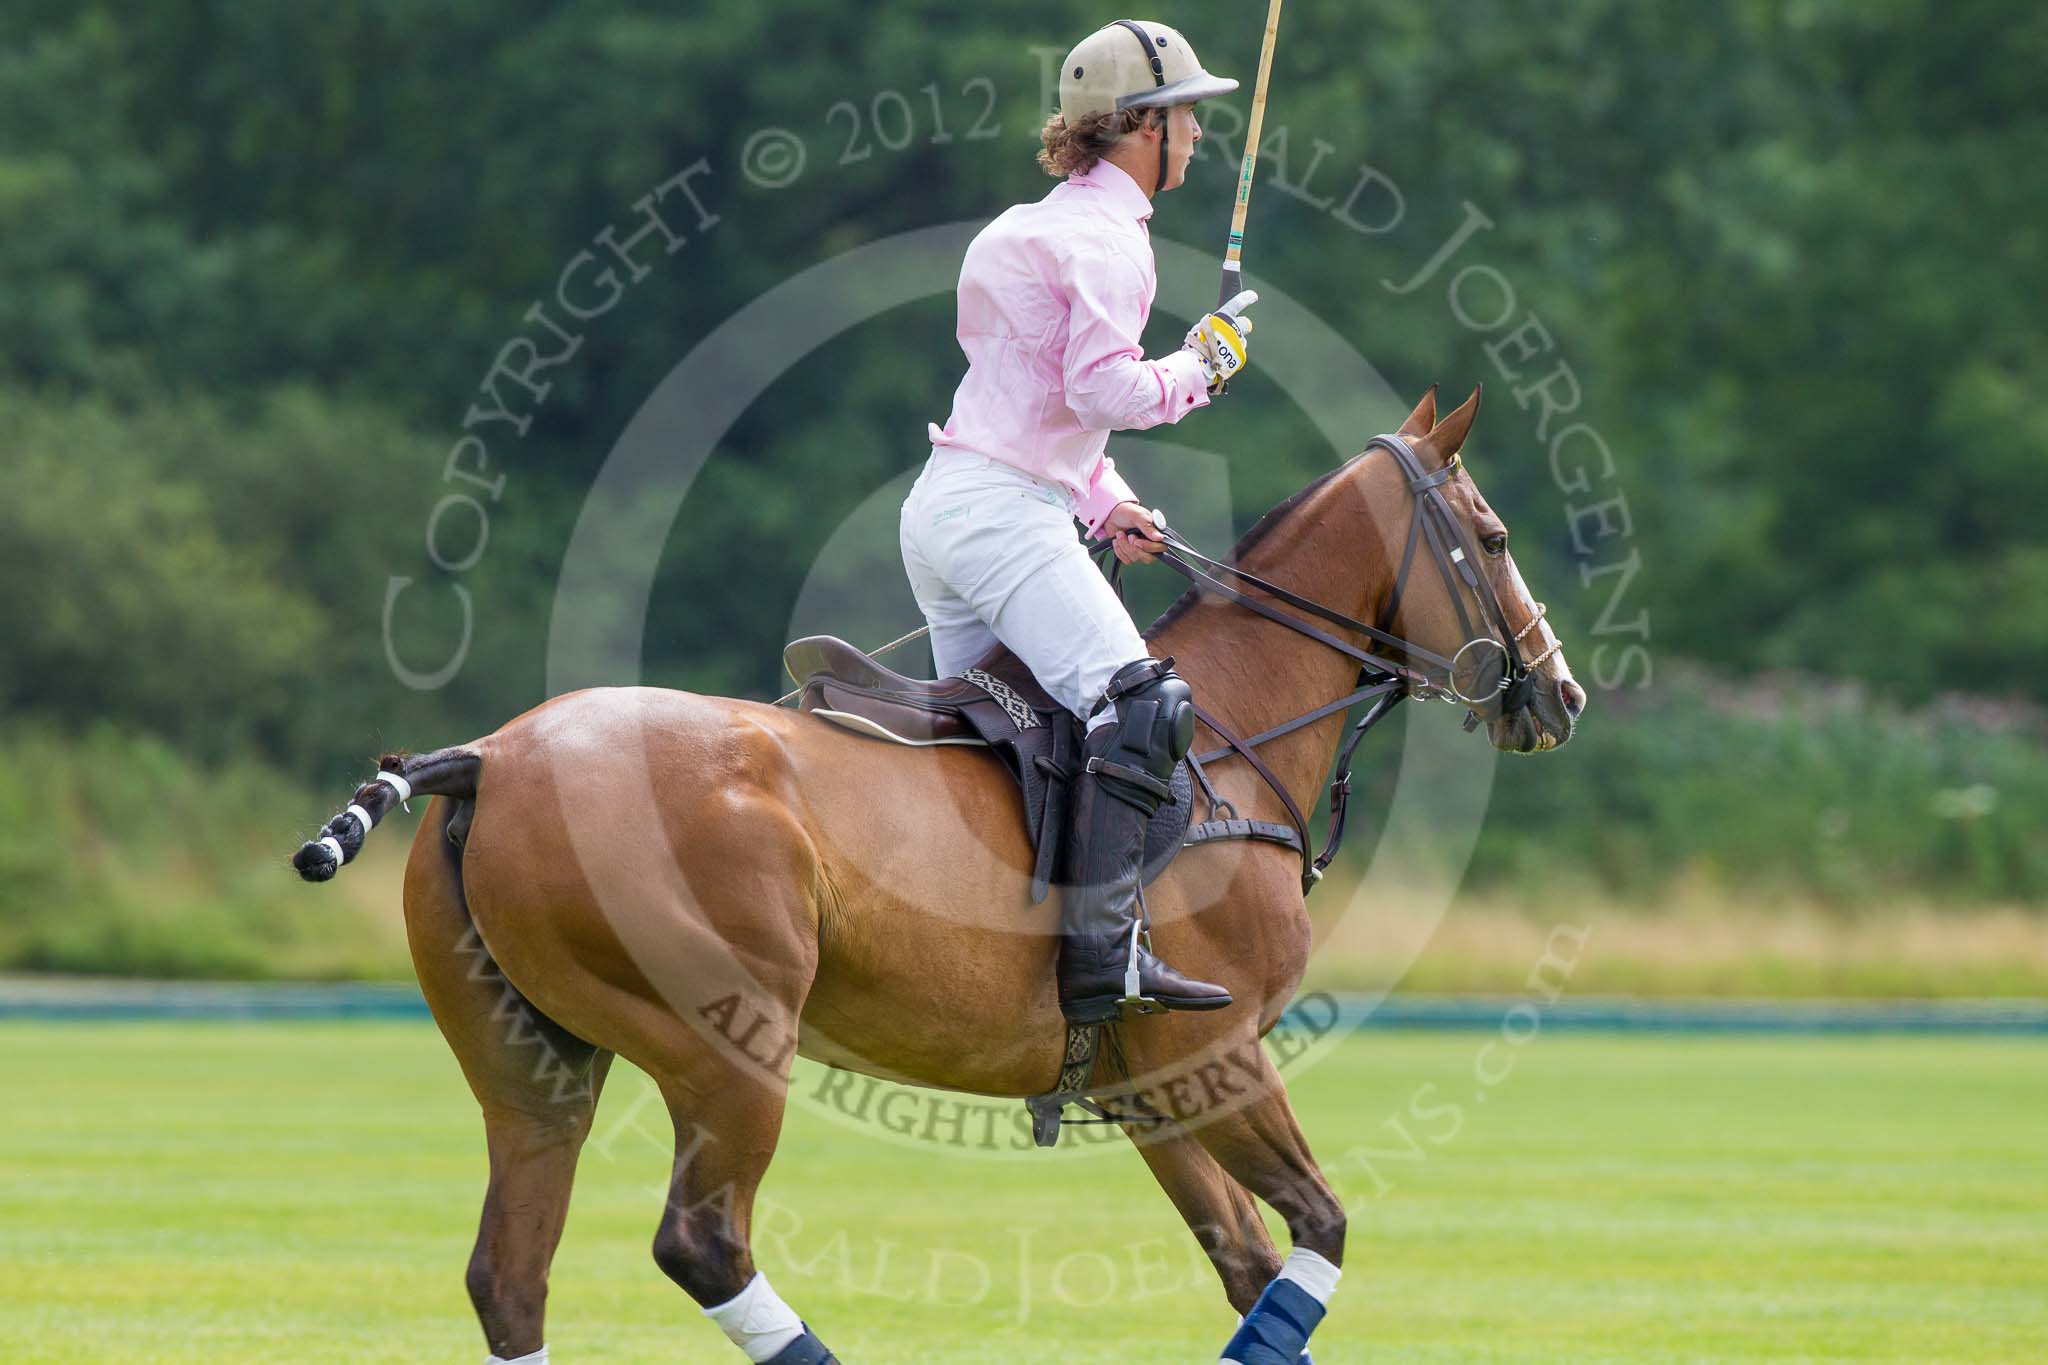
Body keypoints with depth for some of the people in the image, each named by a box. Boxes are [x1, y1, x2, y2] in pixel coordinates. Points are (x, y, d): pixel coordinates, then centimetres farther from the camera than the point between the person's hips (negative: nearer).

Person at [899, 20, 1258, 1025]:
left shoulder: (1043, 227, 22)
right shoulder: (1108, 237, -10)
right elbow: (1102, 388, -20)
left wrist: (1104, 501, 20)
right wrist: (1200, 368, -3)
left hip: (944, 503, 11)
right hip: (1003, 513, -11)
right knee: (1139, 704, -21)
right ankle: (1101, 948, -31)